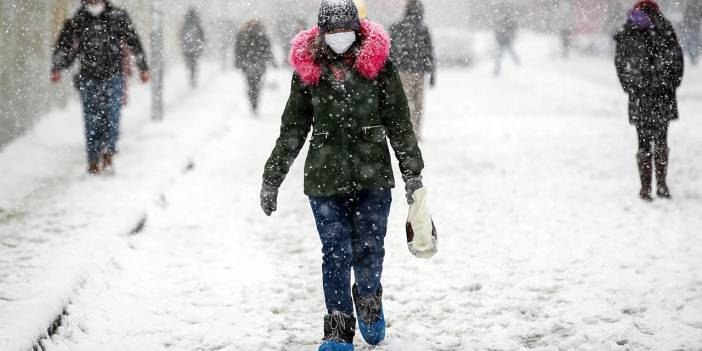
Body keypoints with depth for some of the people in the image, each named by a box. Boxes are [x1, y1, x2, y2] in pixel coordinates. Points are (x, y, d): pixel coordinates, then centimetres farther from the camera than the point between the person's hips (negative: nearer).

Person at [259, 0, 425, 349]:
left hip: (373, 176, 0)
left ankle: (368, 300, 35)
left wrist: (412, 172, 1)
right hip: (325, 177, 0)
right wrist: (271, 178, 9)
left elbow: (399, 122, 3)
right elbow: (292, 129, 9)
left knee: (369, 249, 4)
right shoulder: (307, 69, 2)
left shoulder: (378, 63, -1)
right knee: (336, 253, -2)